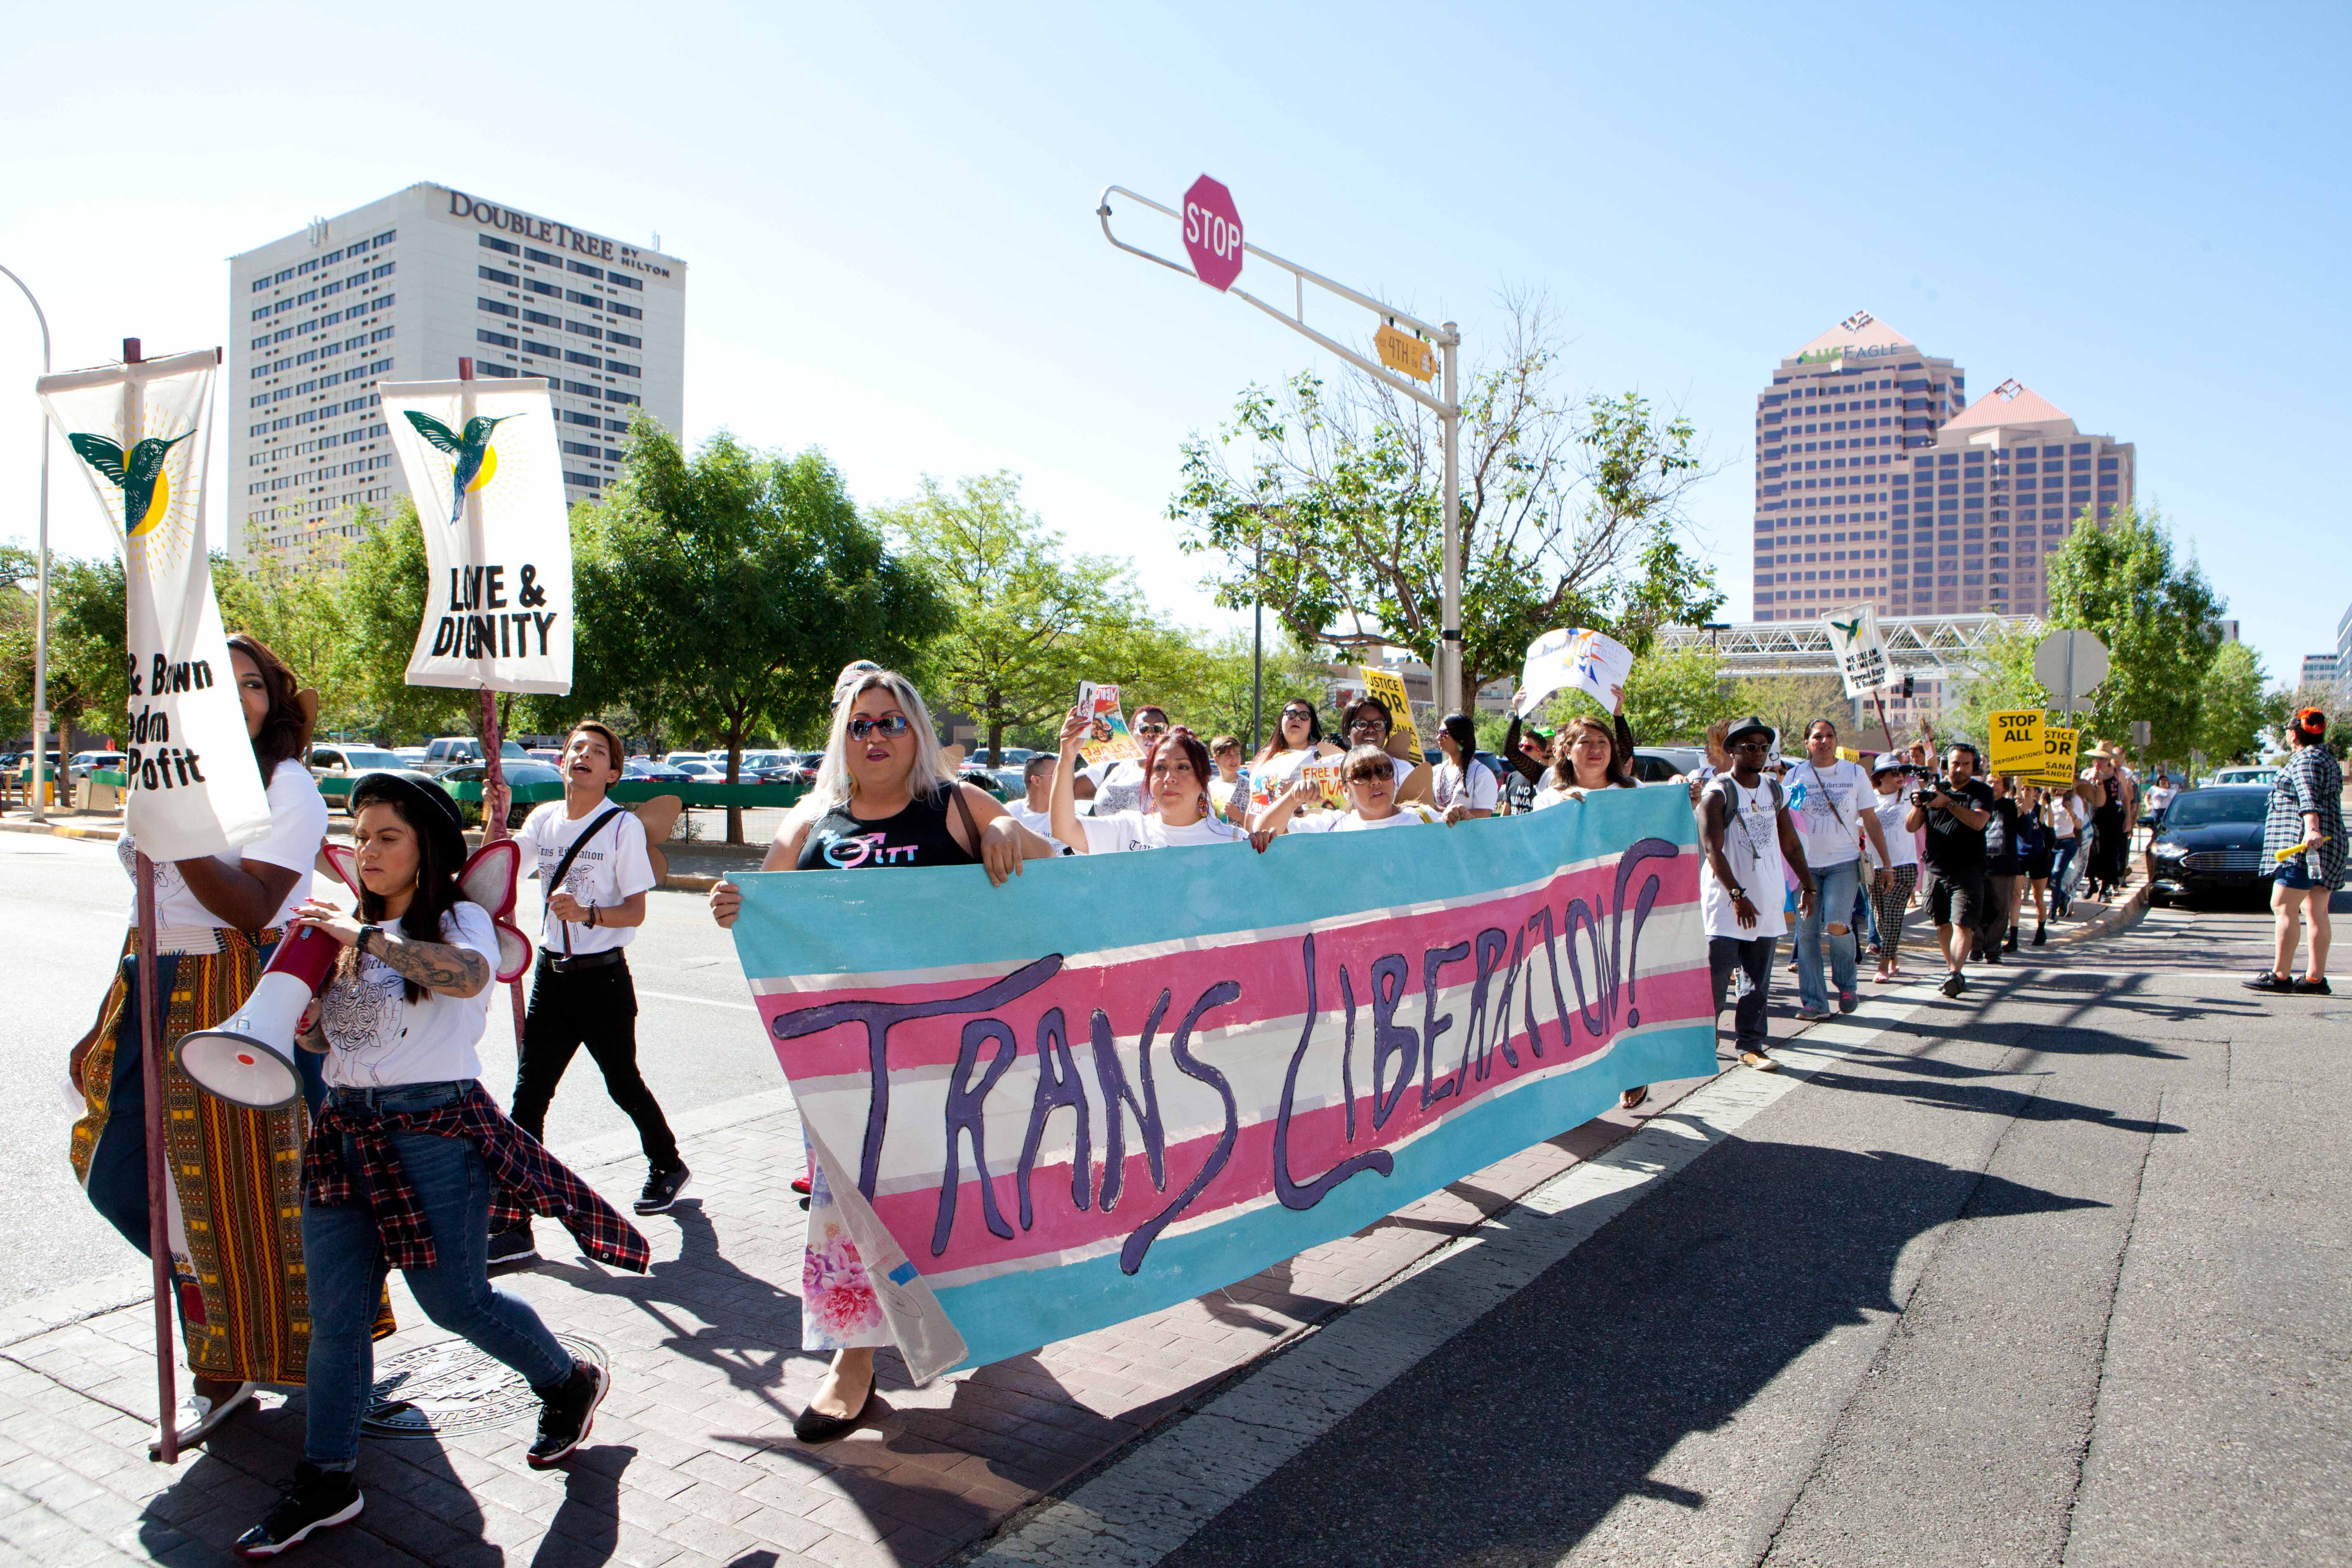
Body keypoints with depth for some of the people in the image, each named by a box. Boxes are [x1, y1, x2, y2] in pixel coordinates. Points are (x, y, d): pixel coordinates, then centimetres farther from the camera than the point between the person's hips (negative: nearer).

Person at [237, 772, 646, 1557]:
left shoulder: (460, 918, -7)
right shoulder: (346, 930, 14)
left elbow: (470, 972, -32)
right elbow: (323, 1036, 17)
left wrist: (366, 937, -29)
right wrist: (304, 1022, -5)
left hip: (434, 1128, -6)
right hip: (345, 1129, 6)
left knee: (455, 1301, 2)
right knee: (335, 1314, 7)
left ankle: (570, 1382, 26)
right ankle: (325, 1480, 22)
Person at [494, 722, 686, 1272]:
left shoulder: (624, 826, -9)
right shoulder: (543, 820, 6)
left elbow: (635, 912, -11)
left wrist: (587, 913, -29)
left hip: (603, 976, -4)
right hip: (551, 973, 4)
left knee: (622, 1083, 11)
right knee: (529, 1095, -2)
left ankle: (667, 1164, 38)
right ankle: (515, 1226, 3)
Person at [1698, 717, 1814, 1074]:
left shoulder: (1775, 790, 12)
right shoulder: (1718, 792, -8)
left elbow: (1790, 843, 20)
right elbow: (1712, 850, -16)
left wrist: (1807, 885, 16)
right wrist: (1737, 894, -23)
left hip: (1767, 902, 6)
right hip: (1726, 902, -6)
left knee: (1757, 981, 8)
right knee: (1717, 974, -6)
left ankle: (1750, 1045, 14)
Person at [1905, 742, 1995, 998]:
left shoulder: (1981, 792, 0)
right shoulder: (1933, 788, 10)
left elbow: (1978, 821, -18)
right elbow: (1911, 827, 7)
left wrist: (1949, 803, -27)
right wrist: (1918, 805, -13)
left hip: (1967, 870, -4)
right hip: (1935, 870, 4)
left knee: (1962, 924, -14)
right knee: (1942, 924, 11)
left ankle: (1954, 974, -23)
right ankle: (1952, 968, 24)